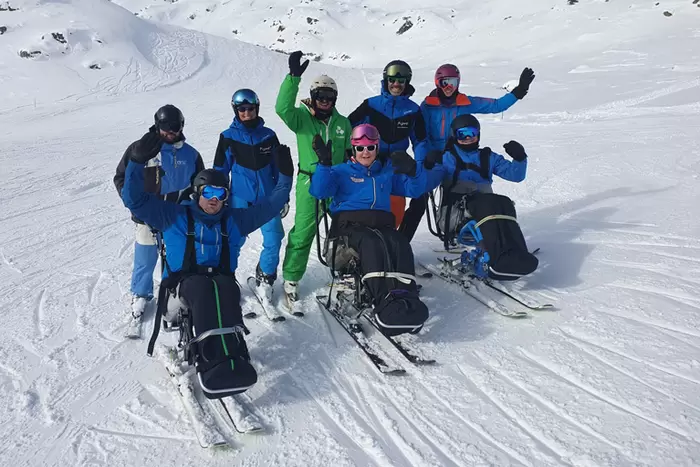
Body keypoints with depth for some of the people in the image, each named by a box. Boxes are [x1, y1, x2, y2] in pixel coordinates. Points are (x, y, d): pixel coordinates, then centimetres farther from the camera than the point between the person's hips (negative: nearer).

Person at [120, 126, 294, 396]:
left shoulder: (234, 219, 18)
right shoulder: (174, 216, 11)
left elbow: (270, 206, 22)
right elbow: (135, 199, 3)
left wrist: (285, 175, 14)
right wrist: (138, 161, -10)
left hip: (222, 281, 2)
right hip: (182, 283, -1)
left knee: (225, 290, -36)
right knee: (203, 289, -38)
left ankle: (218, 363, -53)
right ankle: (221, 360, -54)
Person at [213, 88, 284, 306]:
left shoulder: (268, 135, 5)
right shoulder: (228, 137, 0)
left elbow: (278, 167, 11)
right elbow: (220, 170, 5)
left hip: (267, 196, 2)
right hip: (240, 197, -2)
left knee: (274, 237, -2)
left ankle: (265, 277, 20)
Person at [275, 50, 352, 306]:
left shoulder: (342, 122, 9)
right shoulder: (301, 117, -2)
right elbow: (283, 108, -24)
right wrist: (294, 76, -32)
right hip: (309, 182, -4)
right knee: (303, 232, -5)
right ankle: (291, 280, 9)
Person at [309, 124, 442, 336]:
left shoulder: (388, 171, 28)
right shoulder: (341, 172, 20)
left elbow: (415, 188, 20)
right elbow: (319, 191, 2)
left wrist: (413, 171, -1)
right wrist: (324, 164, -13)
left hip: (382, 224, 3)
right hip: (350, 224, -3)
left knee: (400, 245, -33)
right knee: (372, 243, -38)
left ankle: (407, 300, -48)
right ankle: (384, 302, -50)